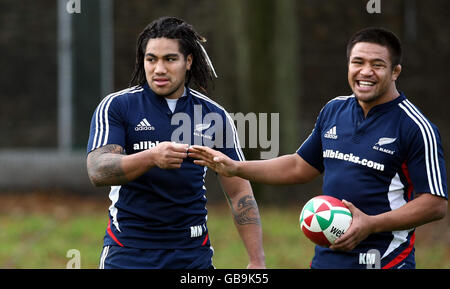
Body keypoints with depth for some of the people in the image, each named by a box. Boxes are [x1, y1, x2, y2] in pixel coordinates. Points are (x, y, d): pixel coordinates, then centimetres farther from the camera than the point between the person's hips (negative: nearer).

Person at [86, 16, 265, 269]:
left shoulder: (215, 115, 5)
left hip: (193, 254, 2)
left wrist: (257, 261, -2)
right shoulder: (116, 106, -2)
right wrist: (151, 158, -34)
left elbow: (239, 192, 7)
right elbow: (98, 171, -16)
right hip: (128, 253, -2)